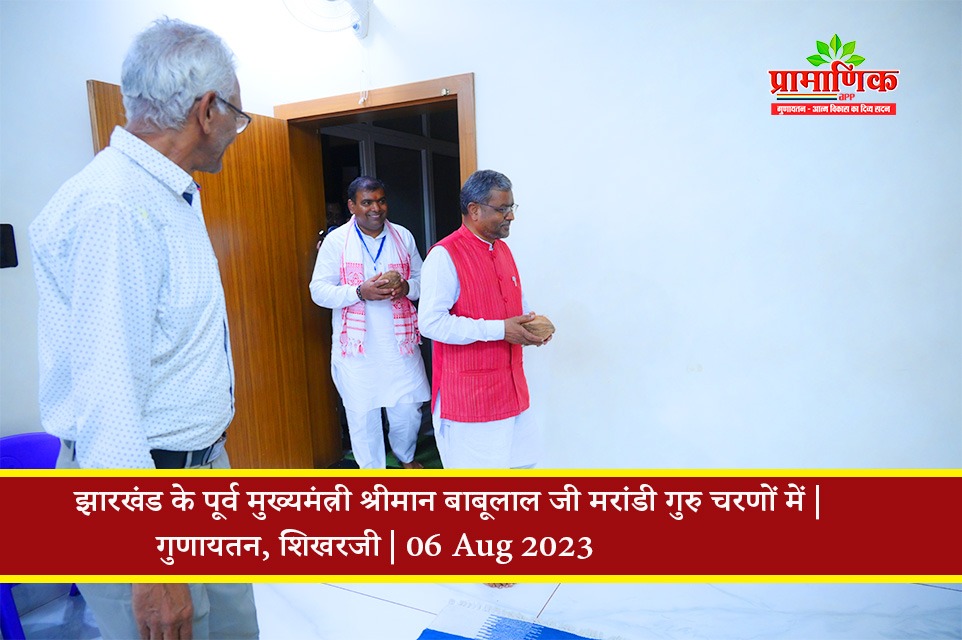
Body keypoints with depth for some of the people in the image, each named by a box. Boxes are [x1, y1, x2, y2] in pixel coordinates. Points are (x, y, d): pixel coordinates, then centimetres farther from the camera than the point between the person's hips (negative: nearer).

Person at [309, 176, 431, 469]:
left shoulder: (403, 236, 5)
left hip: (399, 343, 2)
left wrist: (407, 287, -13)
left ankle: (405, 455, 40)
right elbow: (319, 291, -7)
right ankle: (372, 469, 32)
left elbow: (421, 279, 10)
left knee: (408, 408, 9)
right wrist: (360, 292, -22)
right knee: (362, 413, 7)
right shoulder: (336, 240, -4)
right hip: (357, 346, -2)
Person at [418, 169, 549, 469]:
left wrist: (531, 319, 0)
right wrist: (499, 329, -22)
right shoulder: (444, 256, -15)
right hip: (468, 393, -7)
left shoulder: (503, 250, 11)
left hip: (510, 385, 8)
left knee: (517, 462, 16)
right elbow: (432, 323, -22)